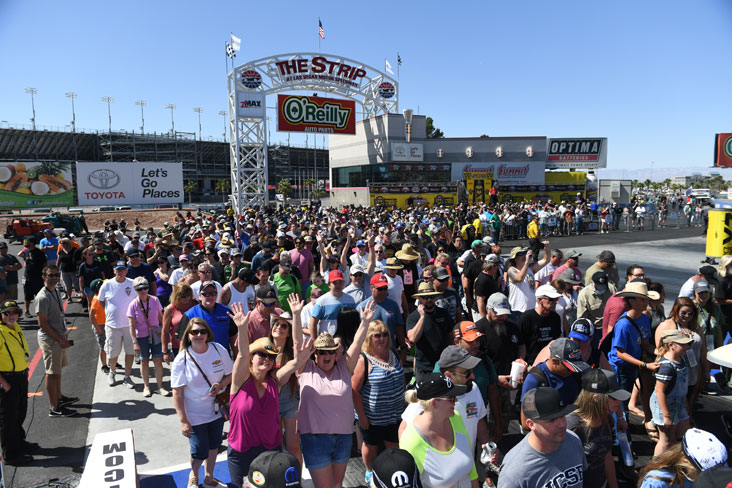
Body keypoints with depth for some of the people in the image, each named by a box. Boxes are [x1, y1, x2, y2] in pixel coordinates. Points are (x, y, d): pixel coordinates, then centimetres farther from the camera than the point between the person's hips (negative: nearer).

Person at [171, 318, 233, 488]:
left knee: (214, 446, 20)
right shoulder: (182, 360, -17)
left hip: (217, 410, 3)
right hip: (194, 415, -3)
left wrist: (221, 385, -20)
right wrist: (183, 421, -16)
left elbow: (230, 374, 2)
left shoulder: (219, 350, -11)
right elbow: (177, 393, -15)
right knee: (200, 453, 4)